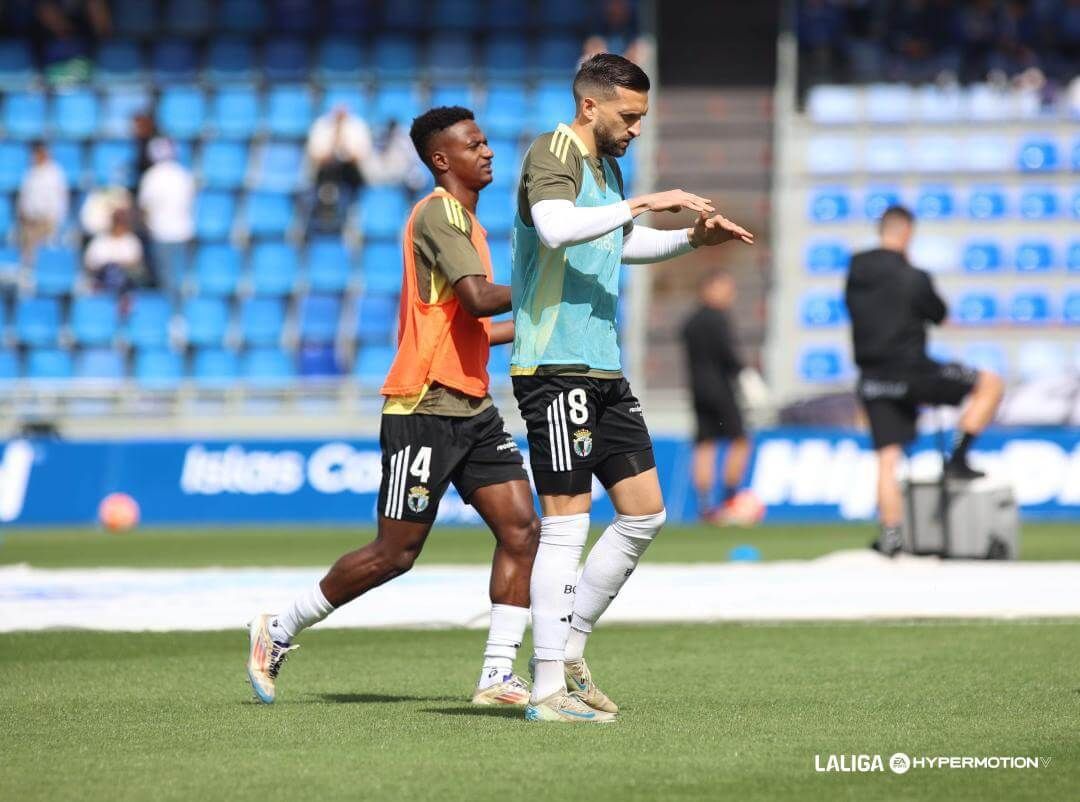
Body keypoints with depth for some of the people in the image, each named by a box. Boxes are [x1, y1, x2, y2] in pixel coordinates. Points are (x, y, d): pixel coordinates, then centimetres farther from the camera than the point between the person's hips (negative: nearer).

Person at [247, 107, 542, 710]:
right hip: (424, 409, -9)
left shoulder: (464, 219, 19)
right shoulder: (439, 214, -12)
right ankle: (280, 630, 15)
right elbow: (476, 298, -27)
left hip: (472, 409, 9)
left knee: (522, 529, -4)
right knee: (396, 553, -3)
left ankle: (499, 674, -2)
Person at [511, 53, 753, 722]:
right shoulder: (554, 154, -10)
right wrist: (645, 203, -28)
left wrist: (692, 238, 22)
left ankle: (568, 651, 19)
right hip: (555, 366, -10)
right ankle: (548, 690, -6)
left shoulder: (608, 166, 18)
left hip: (604, 371, 10)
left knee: (645, 514, 9)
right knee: (567, 522, -9)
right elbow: (555, 226, -31)